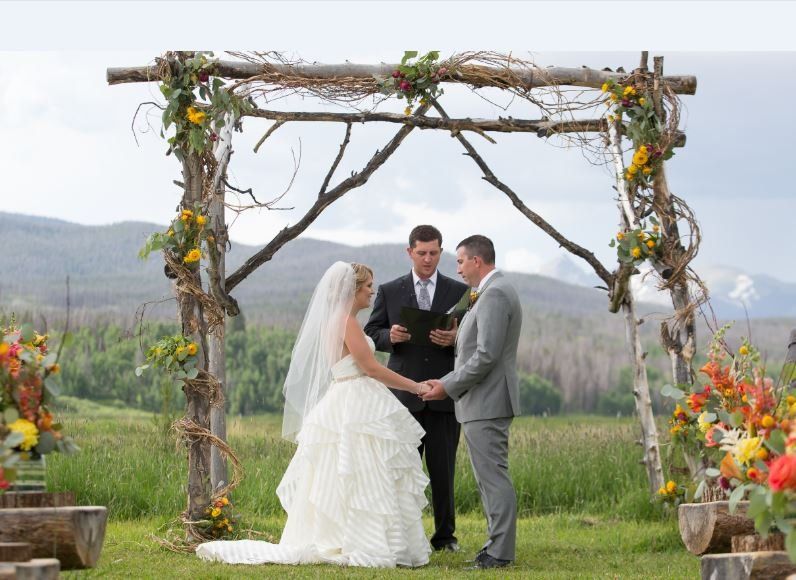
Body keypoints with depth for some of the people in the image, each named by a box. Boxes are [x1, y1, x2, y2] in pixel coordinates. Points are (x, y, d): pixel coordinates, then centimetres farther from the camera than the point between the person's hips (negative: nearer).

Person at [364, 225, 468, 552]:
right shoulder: (389, 292, 9)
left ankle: (445, 535, 12)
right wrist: (390, 336, -13)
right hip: (404, 392, 0)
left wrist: (455, 339, -15)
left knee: (443, 470, 3)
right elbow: (371, 334, 8)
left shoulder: (459, 292, 8)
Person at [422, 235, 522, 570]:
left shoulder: (494, 295, -16)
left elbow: (486, 356, -22)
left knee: (493, 477, -8)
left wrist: (449, 386, -14)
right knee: (490, 477, 13)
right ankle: (498, 544, 17)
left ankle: (500, 552, -6)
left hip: (486, 403, -11)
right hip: (485, 401, 11)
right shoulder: (495, 291, 18)